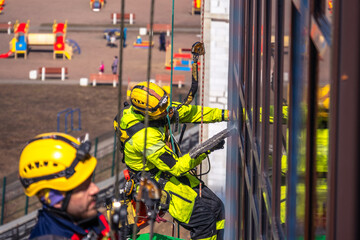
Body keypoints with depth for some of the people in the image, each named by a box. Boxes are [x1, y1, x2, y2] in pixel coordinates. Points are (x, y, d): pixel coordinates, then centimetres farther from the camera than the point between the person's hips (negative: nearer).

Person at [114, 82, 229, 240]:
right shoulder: (143, 137, -34)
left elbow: (189, 112, 0)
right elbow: (177, 167, -29)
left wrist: (225, 114, -7)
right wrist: (206, 150, -29)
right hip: (157, 182, -9)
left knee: (216, 207, 5)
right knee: (203, 220, -16)